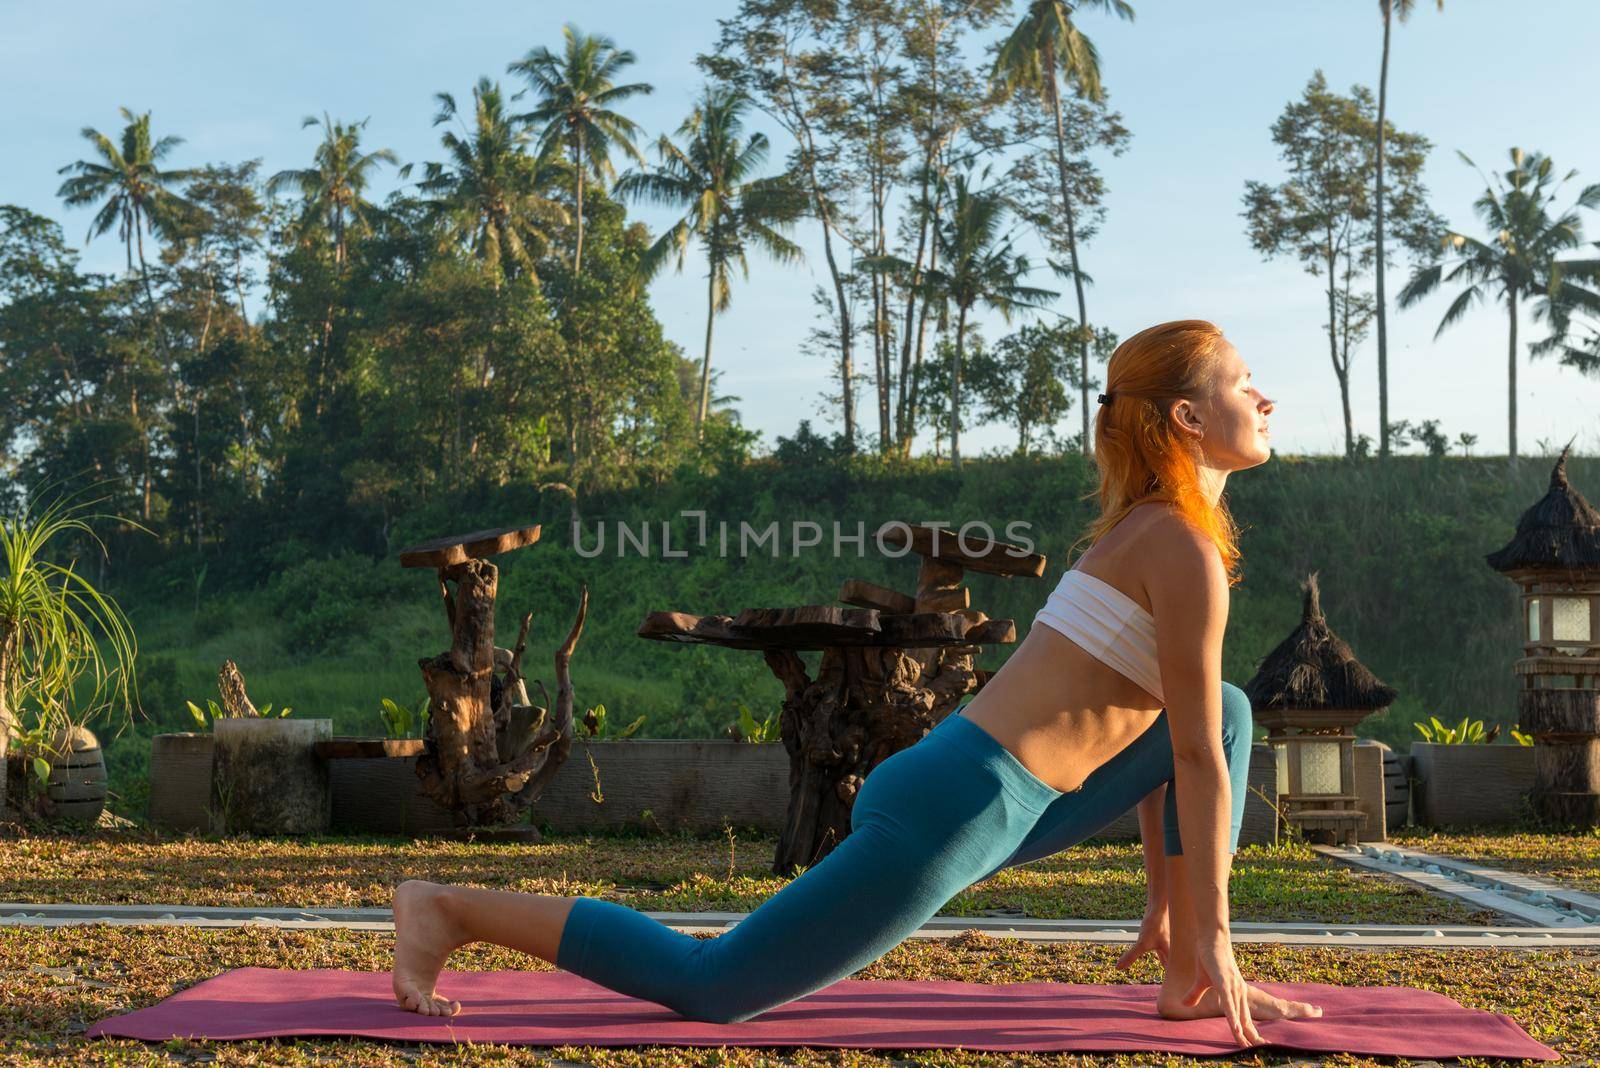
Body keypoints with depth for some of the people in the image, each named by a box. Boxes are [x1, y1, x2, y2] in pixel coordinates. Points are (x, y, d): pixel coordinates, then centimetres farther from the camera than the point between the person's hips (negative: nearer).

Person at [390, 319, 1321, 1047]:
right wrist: (1212, 937, -5)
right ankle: (450, 912, 4)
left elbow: (1145, 728, 23)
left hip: (986, 800, 10)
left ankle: (1188, 981, 12)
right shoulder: (1186, 547, -12)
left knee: (1230, 710, 16)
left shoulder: (1145, 529, 18)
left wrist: (1170, 897, 24)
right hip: (952, 812, -10)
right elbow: (1197, 759, -12)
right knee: (710, 989, -4)